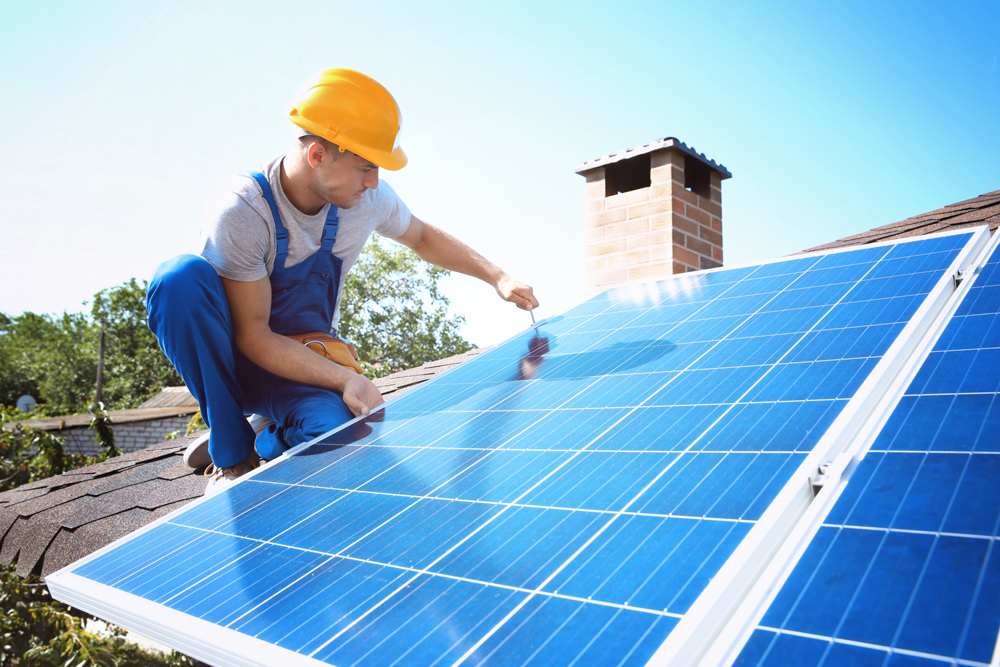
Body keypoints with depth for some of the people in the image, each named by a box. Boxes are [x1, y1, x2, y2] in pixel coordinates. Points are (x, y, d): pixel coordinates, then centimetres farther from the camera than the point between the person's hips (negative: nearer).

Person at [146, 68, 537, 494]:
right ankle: (230, 452, -17)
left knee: (338, 428, -34)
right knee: (182, 277, -35)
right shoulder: (240, 212, -27)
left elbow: (423, 238, 11)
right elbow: (252, 335, -24)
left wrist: (496, 277, 4)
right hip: (232, 356, -2)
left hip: (307, 361, 2)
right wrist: (344, 377, -35)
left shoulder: (367, 198, -11)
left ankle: (263, 446, 5)